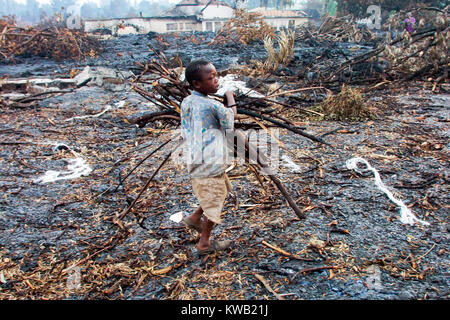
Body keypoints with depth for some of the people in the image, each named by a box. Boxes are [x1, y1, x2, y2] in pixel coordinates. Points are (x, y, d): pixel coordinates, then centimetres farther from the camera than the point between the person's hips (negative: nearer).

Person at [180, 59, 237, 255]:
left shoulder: (186, 102, 5)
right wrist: (230, 97, 15)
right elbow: (231, 116, 1)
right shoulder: (212, 105, -19)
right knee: (214, 202, 8)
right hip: (209, 165, -9)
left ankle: (195, 218, 35)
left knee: (222, 190, 27)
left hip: (195, 160, 9)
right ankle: (205, 243, 23)